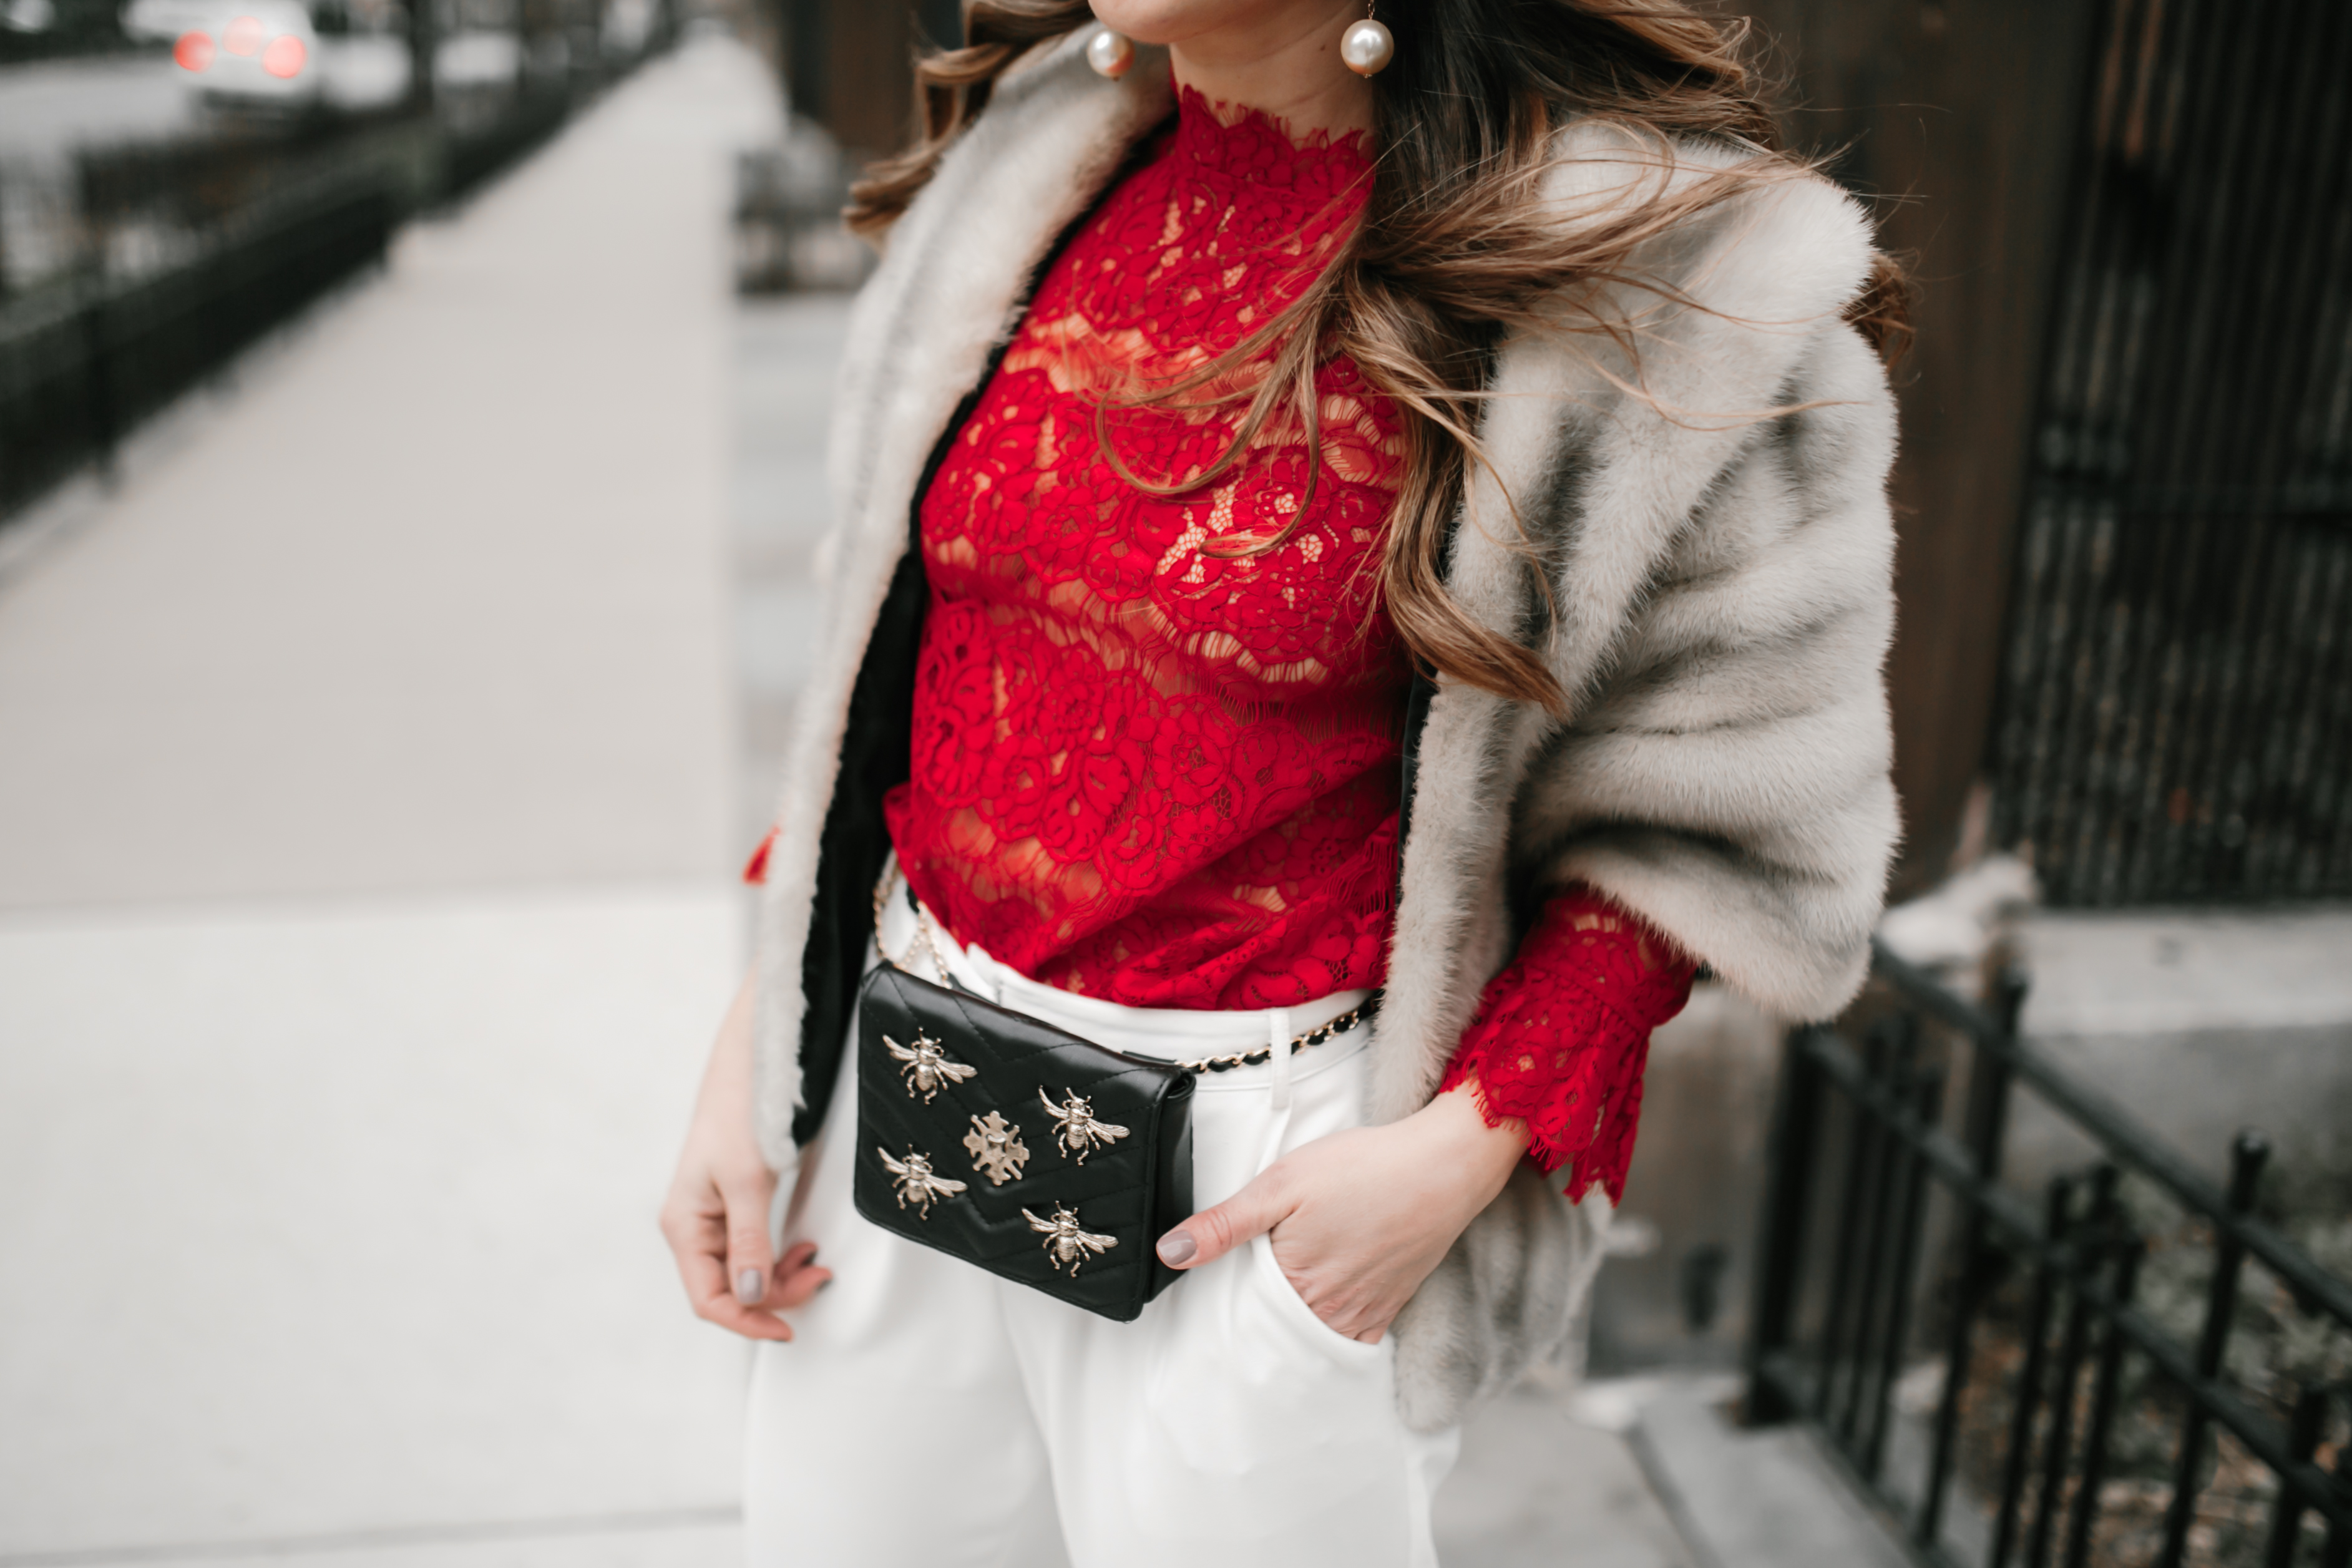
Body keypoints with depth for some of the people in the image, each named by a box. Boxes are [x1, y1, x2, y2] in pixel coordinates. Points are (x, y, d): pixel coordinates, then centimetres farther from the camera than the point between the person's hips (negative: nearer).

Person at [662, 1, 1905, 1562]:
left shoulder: (1665, 272, -14)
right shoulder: (1035, 150, 2)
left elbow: (1705, 816, -6)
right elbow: (894, 641, 9)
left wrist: (1460, 1152, -15)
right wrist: (756, 1043, 6)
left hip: (1277, 1173, -4)